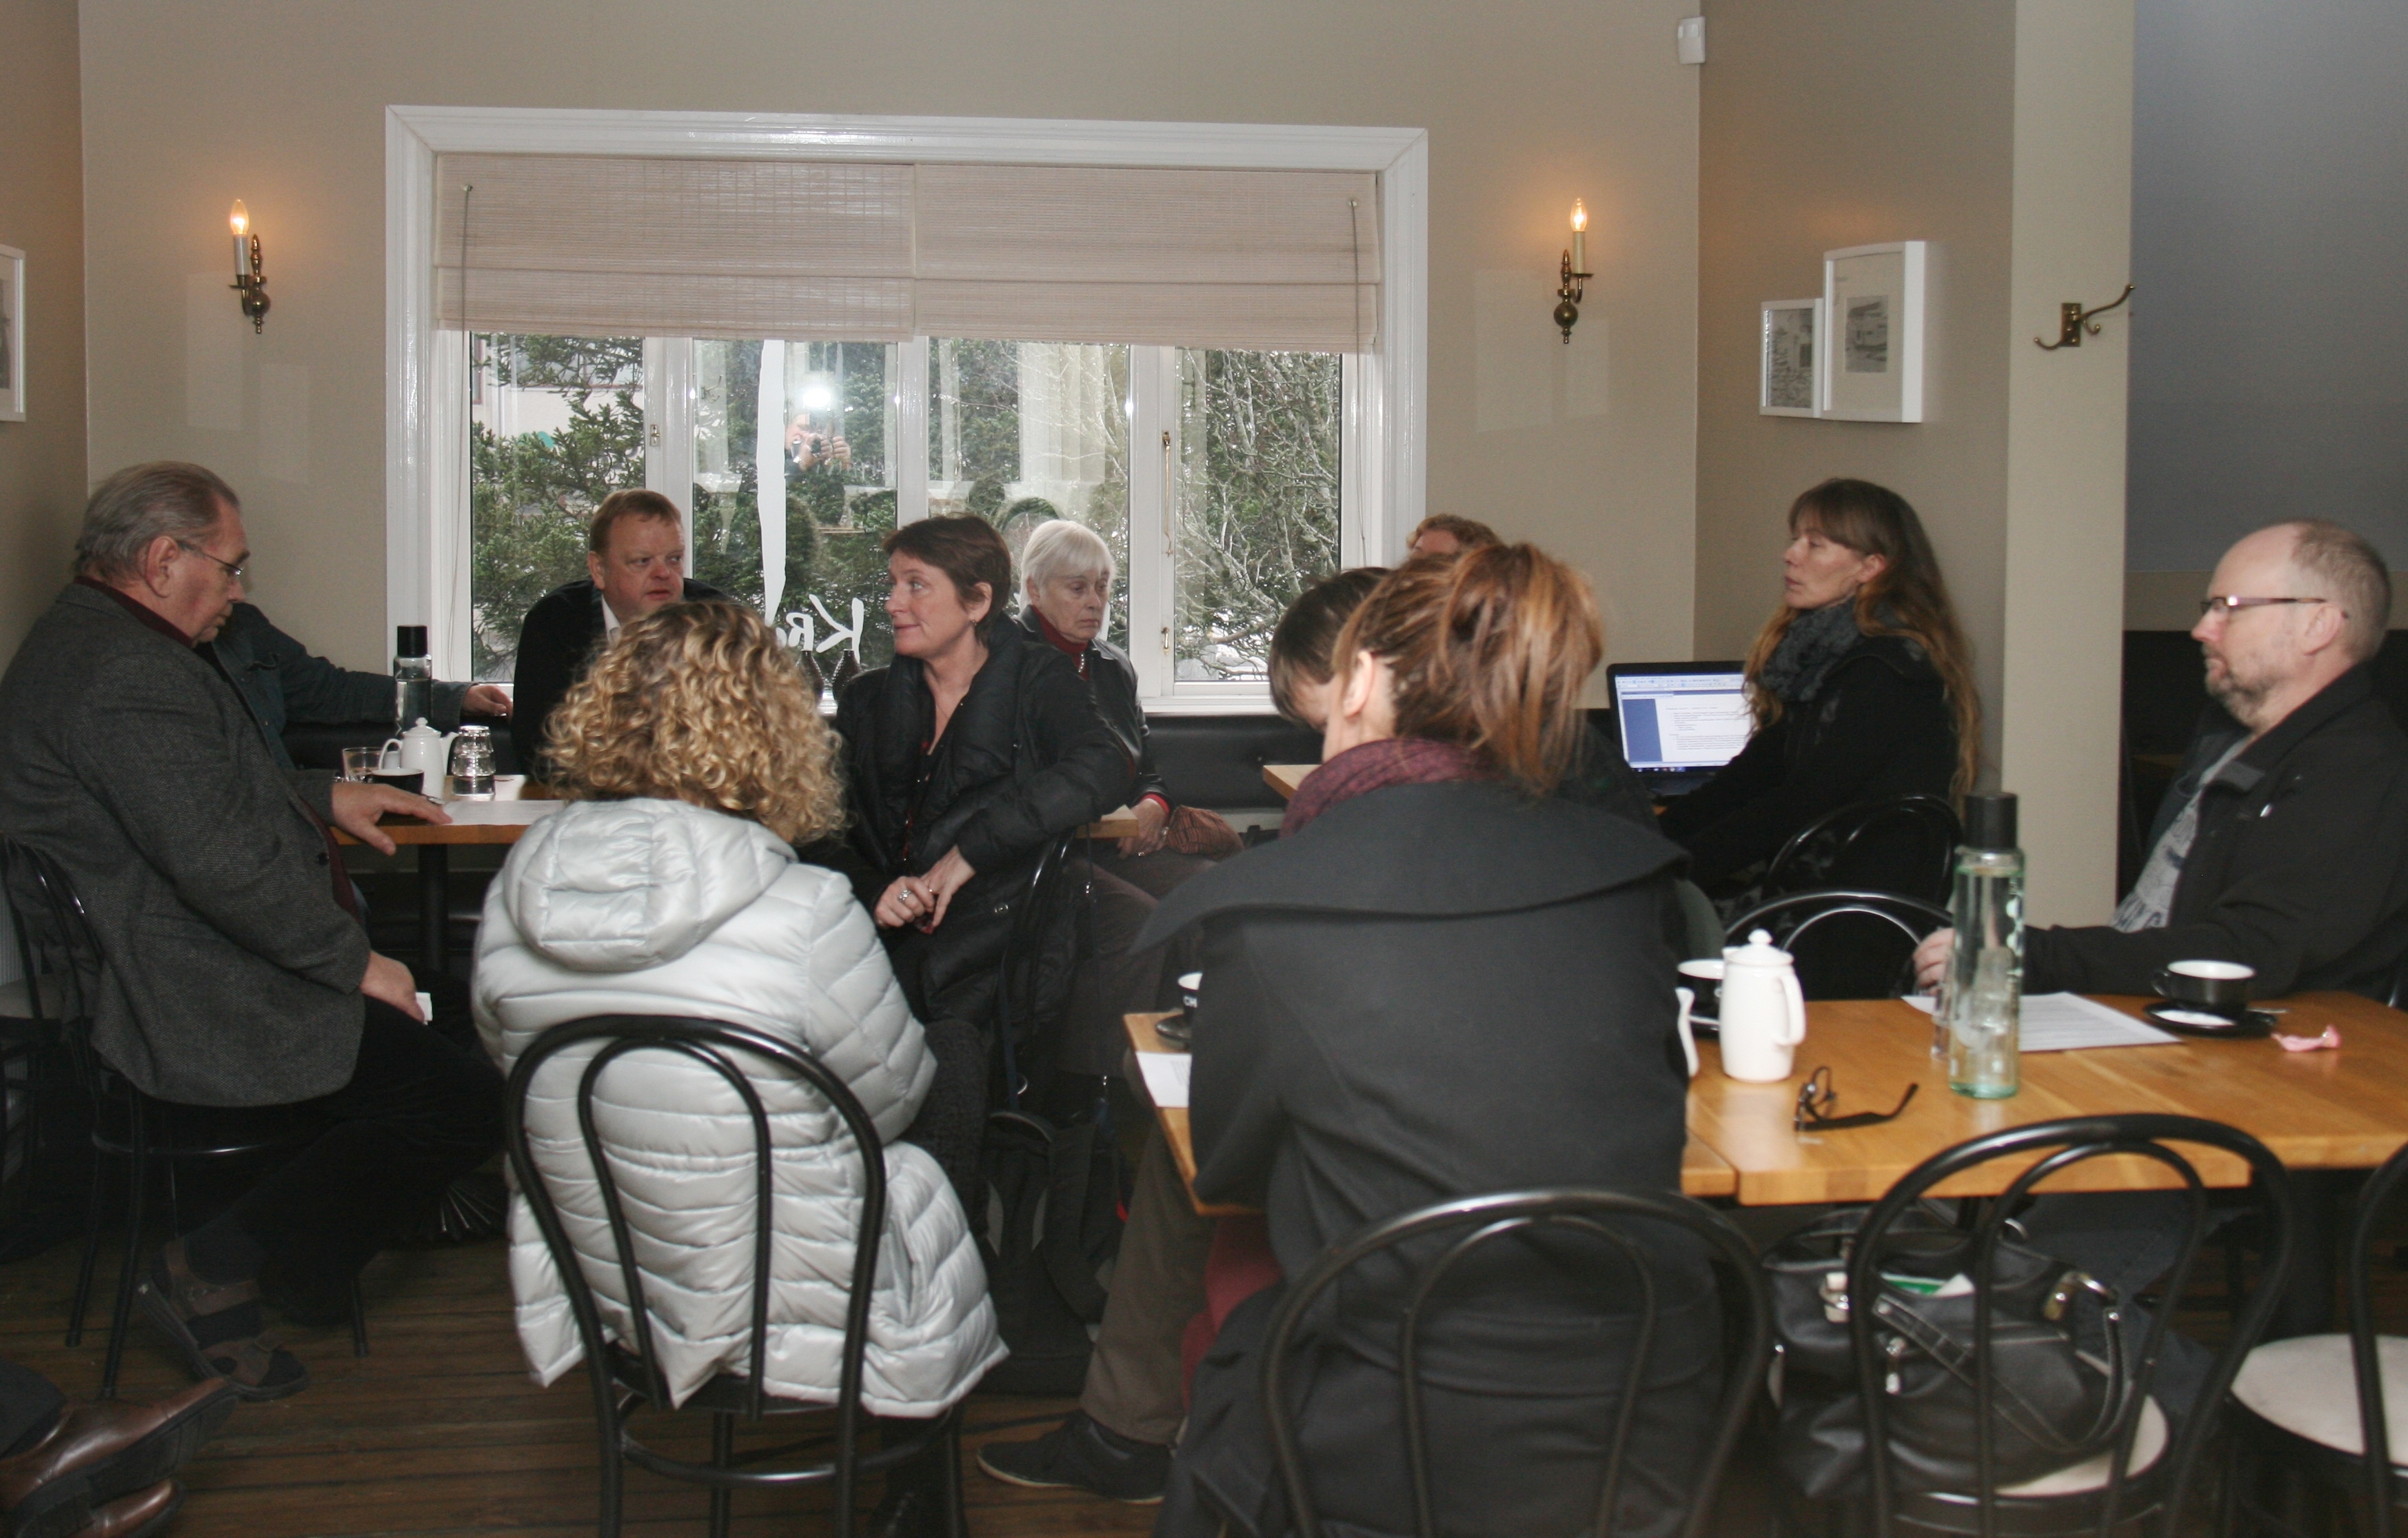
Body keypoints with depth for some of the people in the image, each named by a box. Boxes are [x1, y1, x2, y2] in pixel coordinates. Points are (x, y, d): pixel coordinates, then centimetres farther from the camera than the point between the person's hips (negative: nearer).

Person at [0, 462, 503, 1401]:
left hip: (153, 973, 12)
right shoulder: (130, 675, -21)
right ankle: (212, 1272, -5)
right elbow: (222, 862, -27)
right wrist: (356, 963, -16)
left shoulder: (84, 642, 15)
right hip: (192, 1007, -12)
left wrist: (321, 798, 25)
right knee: (468, 1101, -17)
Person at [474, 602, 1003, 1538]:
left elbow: (514, 1067, 7)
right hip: (787, 1309, -6)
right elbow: (890, 1097, -10)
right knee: (960, 1066, 18)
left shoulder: (517, 896, -10)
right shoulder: (804, 916, -26)